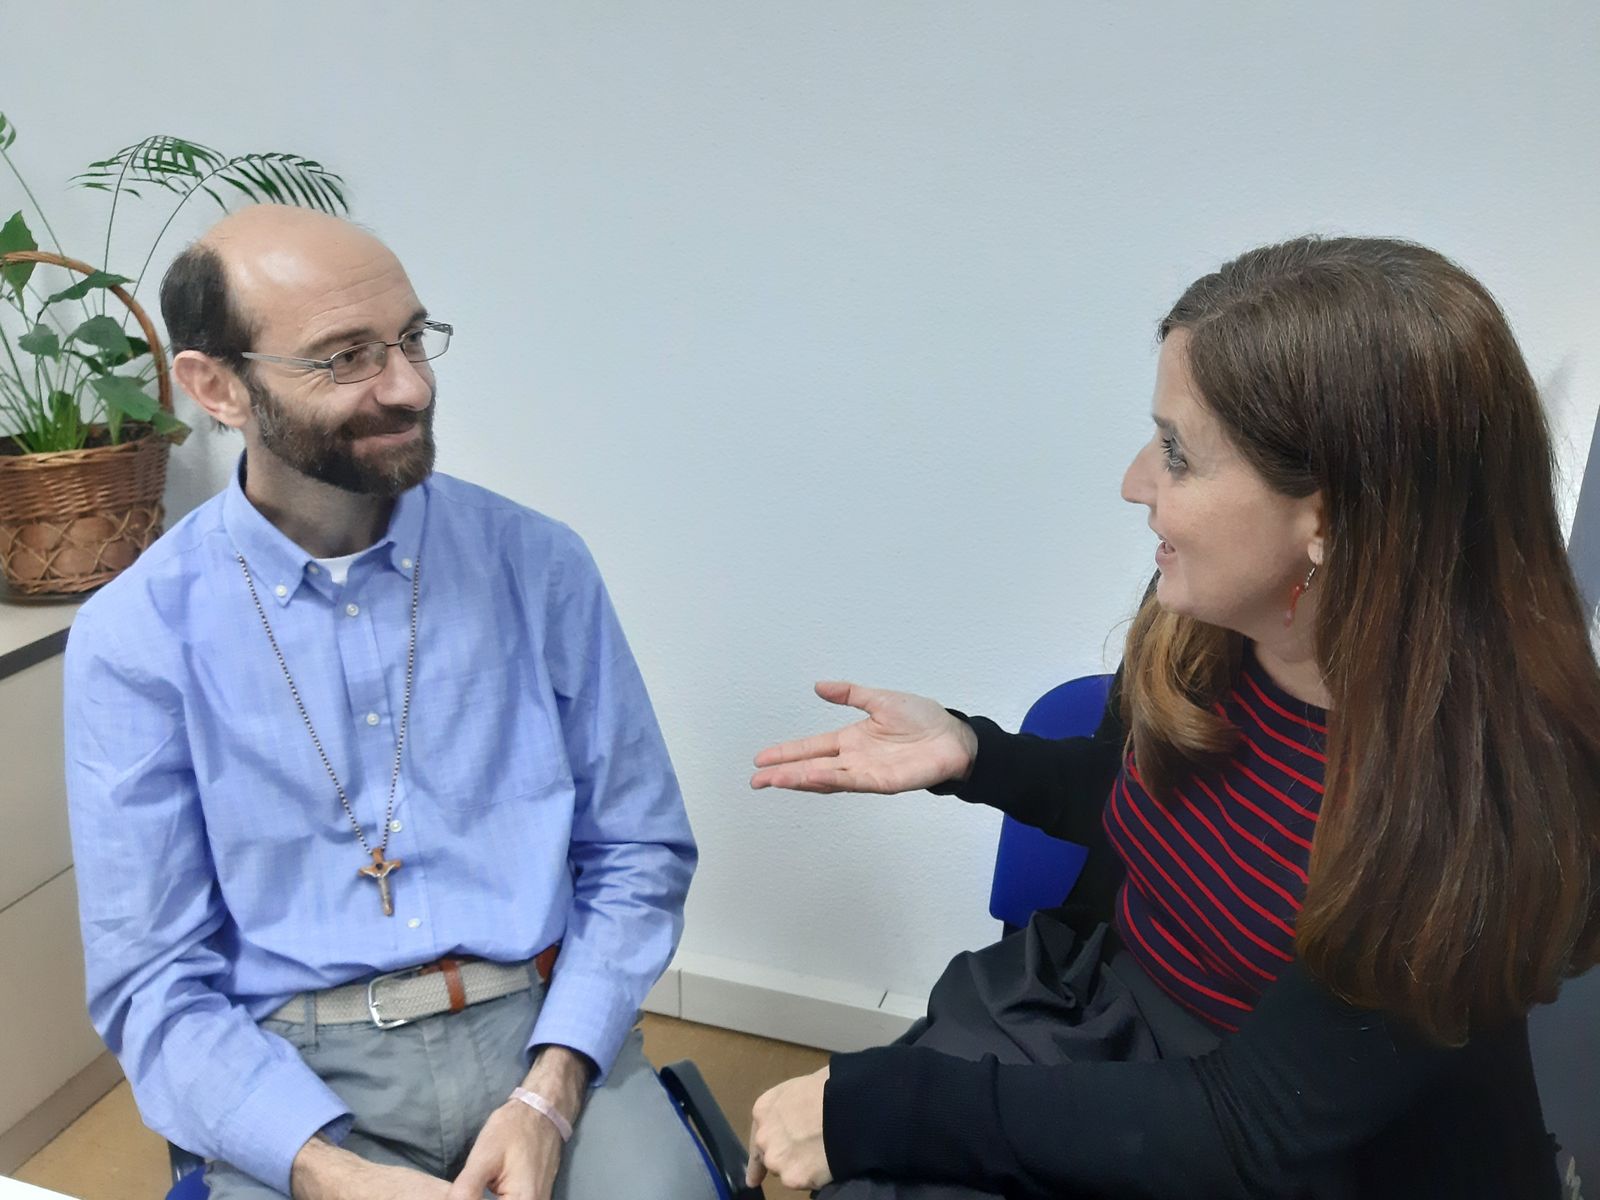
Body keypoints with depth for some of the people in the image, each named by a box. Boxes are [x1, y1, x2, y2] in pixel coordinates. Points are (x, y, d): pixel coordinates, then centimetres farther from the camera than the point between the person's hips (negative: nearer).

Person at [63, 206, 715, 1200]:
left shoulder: (538, 563, -2)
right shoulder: (136, 637, -4)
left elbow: (637, 853, 1)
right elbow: (153, 979, -2)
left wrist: (550, 1092, -12)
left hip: (542, 1028, 1)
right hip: (297, 1072, 0)